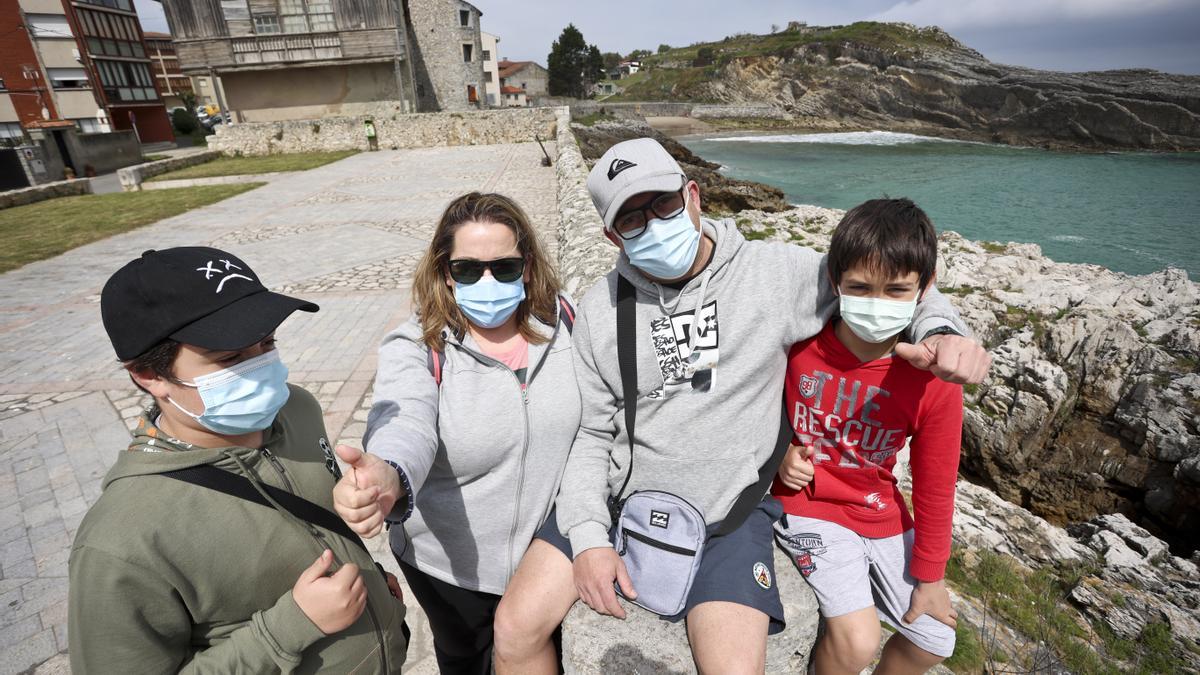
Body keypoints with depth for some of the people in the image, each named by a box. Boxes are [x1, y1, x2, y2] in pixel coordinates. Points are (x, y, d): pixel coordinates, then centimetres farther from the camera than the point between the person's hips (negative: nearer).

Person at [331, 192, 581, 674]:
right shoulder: (415, 349, -20)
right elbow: (406, 425, -38)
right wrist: (386, 478, -61)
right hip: (452, 566, -1)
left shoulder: (561, 320, -12)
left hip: (548, 548, 2)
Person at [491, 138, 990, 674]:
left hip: (730, 513, -1)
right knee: (516, 626, -6)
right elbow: (588, 432, 0)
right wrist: (588, 537, -10)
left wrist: (941, 331, -17)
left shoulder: (778, 272, -8)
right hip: (616, 497, 2)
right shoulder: (600, 308, -3)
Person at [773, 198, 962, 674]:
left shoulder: (934, 380, -15)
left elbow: (935, 484, -4)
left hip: (881, 514, 3)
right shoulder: (797, 343, -18)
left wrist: (931, 576, 3)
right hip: (806, 505, -3)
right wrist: (781, 451, -16)